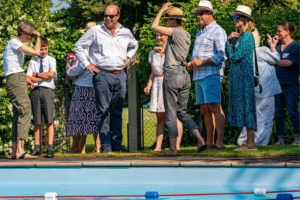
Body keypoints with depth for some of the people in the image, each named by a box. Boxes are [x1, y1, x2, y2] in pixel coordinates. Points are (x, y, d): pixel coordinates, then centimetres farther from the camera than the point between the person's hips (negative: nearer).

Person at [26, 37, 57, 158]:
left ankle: (50, 148, -12)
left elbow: (51, 74, -5)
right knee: (37, 122, 2)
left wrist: (37, 74, 2)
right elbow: (28, 78, 3)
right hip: (35, 90, 2)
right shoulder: (33, 62, 15)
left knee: (49, 121, -9)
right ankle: (37, 148, 3)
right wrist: (43, 78, -5)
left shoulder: (51, 60, 11)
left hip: (47, 90, -2)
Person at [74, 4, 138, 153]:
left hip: (120, 75, 4)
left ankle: (117, 143, 11)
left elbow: (134, 46, 33)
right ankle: (105, 145, -4)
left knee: (117, 112, 7)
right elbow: (79, 47, 6)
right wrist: (86, 64, -1)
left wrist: (128, 58, 17)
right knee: (103, 111, -6)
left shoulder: (126, 33, 12)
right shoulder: (95, 31, 0)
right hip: (102, 75, -4)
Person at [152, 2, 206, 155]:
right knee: (182, 113, 14)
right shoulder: (187, 35, 12)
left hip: (172, 74, -8)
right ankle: (200, 139, -1)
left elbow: (155, 27, -10)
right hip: (185, 75, 8)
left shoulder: (176, 32, -13)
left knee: (171, 114, 0)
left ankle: (173, 147, 2)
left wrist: (162, 10, 1)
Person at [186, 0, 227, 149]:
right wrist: (191, 63, 9)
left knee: (215, 108, -14)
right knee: (205, 110, 8)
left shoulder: (217, 31, -4)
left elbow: (222, 55, -14)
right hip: (198, 76, 9)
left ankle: (220, 142, -18)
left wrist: (202, 62, -18)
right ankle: (209, 142, 11)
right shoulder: (200, 33, 23)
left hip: (211, 74, -9)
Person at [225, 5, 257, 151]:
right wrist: (229, 41, 2)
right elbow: (228, 54, 14)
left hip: (245, 74, -9)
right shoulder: (237, 36, 16)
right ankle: (249, 142, 11)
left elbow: (236, 56, -16)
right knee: (241, 107, 8)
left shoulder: (247, 36, -11)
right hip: (236, 75, 9)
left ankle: (251, 143, -6)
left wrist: (232, 56, 5)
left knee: (246, 106, -8)